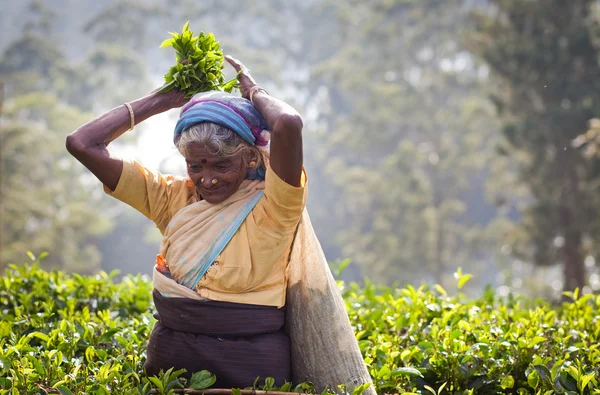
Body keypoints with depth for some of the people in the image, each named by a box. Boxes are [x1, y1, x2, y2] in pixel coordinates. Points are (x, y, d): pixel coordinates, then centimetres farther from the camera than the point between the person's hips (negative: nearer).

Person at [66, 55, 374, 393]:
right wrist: (164, 100, 5)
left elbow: (289, 125, -26)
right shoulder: (173, 198, 6)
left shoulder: (271, 208, -7)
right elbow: (83, 144, 4)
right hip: (171, 361, 4)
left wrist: (254, 92, -5)